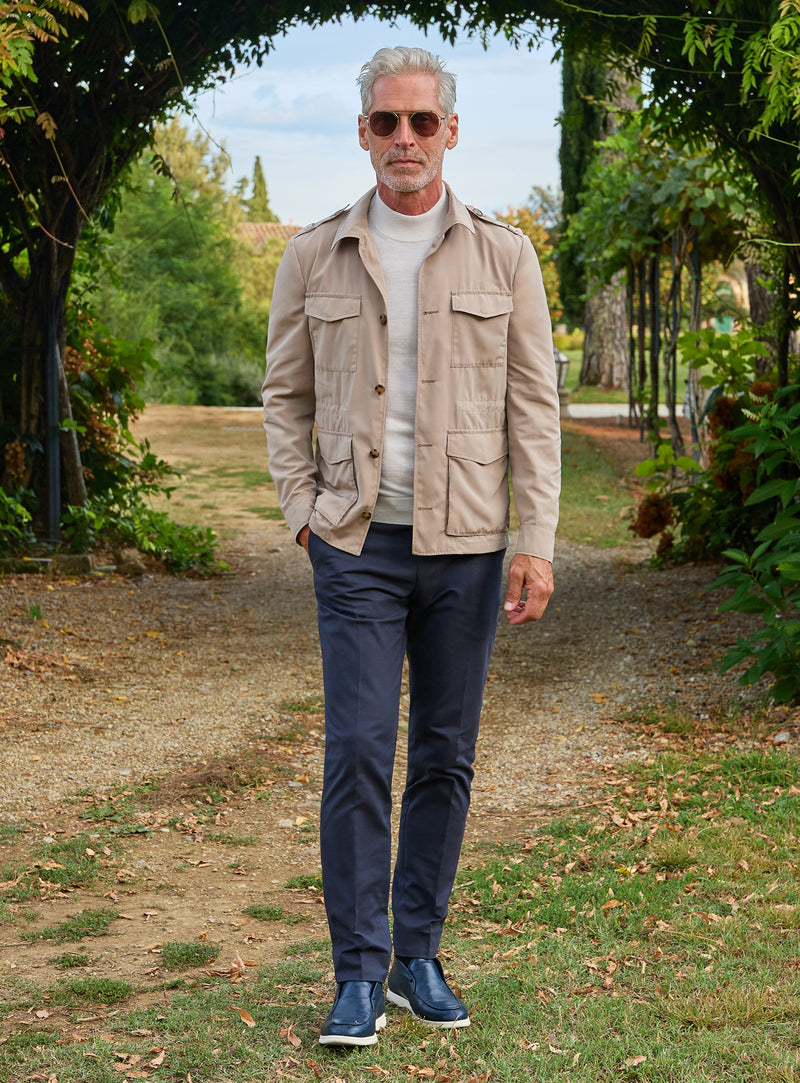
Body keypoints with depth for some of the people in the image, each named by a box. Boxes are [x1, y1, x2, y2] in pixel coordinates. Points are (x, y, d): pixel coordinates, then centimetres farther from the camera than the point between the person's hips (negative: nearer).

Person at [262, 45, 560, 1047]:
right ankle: (359, 972, 1)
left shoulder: (503, 256, 4)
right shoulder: (315, 257, 5)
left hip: (466, 545, 1)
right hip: (358, 544, -1)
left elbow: (535, 404, 3)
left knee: (446, 755, 7)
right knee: (358, 751, -7)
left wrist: (538, 540, -4)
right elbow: (284, 396, 12)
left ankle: (418, 955, 19)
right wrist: (304, 511, 1)